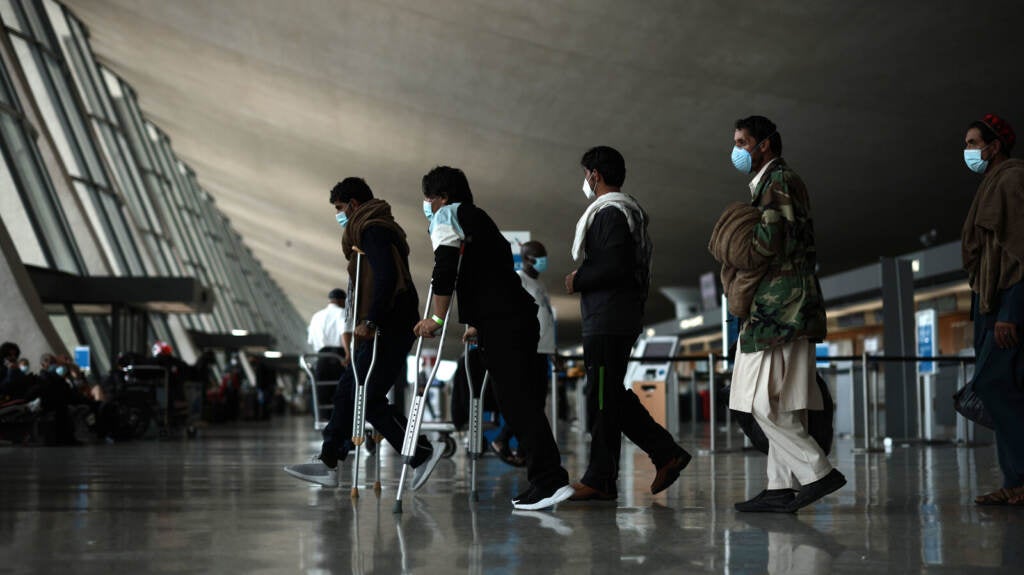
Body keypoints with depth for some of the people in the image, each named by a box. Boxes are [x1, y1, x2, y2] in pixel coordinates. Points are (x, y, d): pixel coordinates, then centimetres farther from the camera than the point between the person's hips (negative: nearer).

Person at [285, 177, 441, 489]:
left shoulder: (372, 229, -11)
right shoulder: (381, 227, 22)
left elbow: (386, 277, -24)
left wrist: (370, 322, -27)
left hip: (387, 330, -11)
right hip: (384, 329, 11)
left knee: (367, 398, -9)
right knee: (347, 391, 11)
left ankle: (423, 453, -2)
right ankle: (328, 463, 14)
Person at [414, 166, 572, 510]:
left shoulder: (447, 215, 2)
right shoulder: (479, 218, 30)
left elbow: (446, 268, -13)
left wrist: (437, 318, -11)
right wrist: (479, 325, 34)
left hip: (501, 323, -9)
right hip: (520, 315, 9)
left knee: (514, 399, -11)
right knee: (518, 398, 9)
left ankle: (550, 481, -16)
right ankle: (545, 479, 7)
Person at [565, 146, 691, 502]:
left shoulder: (610, 212, -12)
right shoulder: (627, 211, 22)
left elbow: (616, 266, -23)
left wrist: (578, 280, -10)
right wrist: (583, 279, 15)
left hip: (608, 321, -11)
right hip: (621, 317, 11)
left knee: (603, 397, -7)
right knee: (613, 395, 12)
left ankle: (600, 480, -3)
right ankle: (666, 453, 12)